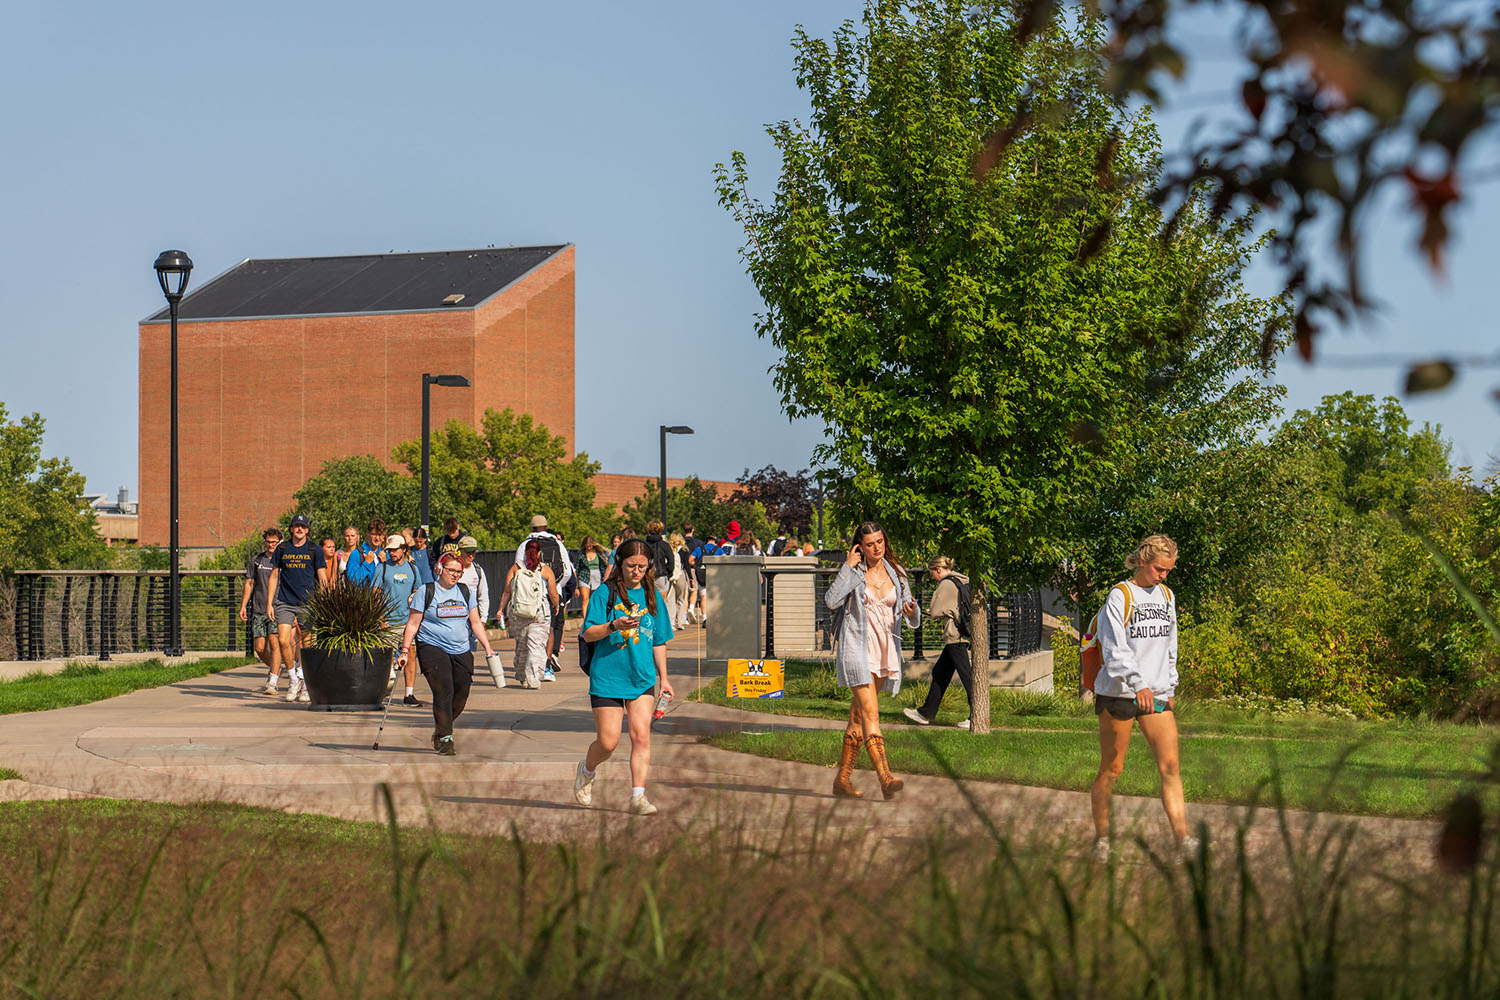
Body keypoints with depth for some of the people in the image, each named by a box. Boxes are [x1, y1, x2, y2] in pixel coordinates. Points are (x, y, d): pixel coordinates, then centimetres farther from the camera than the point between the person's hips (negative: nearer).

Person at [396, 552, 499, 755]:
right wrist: (405, 651, -5)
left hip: (461, 652, 5)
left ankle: (439, 732, 21)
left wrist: (488, 648, 6)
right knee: (444, 691, -17)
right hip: (432, 648, -5)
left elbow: (476, 623, 14)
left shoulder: (465, 592, 12)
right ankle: (444, 739, -12)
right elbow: (413, 624, 0)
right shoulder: (426, 592, -1)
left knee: (461, 695, -1)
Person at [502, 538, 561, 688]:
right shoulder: (545, 570, 0)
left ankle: (522, 677, 27)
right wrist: (556, 606, 21)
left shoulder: (515, 568, 4)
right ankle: (533, 680, -13)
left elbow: (507, 592, -1)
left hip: (517, 613, 2)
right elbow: (553, 594, 2)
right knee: (537, 647, -2)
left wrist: (502, 609, 6)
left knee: (521, 646, 17)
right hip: (540, 614, -2)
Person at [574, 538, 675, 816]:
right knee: (608, 742, -3)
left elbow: (659, 641, 17)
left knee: (641, 735, -9)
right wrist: (613, 626, -23)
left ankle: (638, 796, -5)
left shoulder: (652, 597, 9)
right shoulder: (605, 593, -4)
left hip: (642, 678, 3)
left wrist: (663, 677, 12)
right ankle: (586, 771, 29)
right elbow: (588, 634, -6)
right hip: (607, 676, -3)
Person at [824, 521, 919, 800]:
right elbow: (831, 601, -18)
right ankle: (885, 779, -27)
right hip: (856, 648, -5)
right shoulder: (853, 572, -1)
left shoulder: (895, 573, 10)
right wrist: (848, 567, -14)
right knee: (870, 713, -16)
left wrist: (912, 612, -14)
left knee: (858, 717, 9)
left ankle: (842, 779, 14)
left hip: (885, 650, 5)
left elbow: (914, 621, 10)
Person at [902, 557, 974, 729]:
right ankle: (926, 713, 21)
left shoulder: (946, 584, -11)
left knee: (966, 674, -8)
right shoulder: (963, 581, 15)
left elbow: (935, 612, -9)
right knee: (940, 672, 15)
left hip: (955, 636, -10)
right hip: (962, 634, 10)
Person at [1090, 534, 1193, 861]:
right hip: (1118, 694, -5)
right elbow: (1115, 649, -19)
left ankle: (1182, 837, -10)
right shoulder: (1119, 596, -8)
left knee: (1170, 767, -6)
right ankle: (1101, 837, 15)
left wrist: (1170, 688, 20)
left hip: (1157, 695, 5)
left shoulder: (1167, 596, 12)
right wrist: (1138, 684, -32)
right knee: (1111, 769, 2)